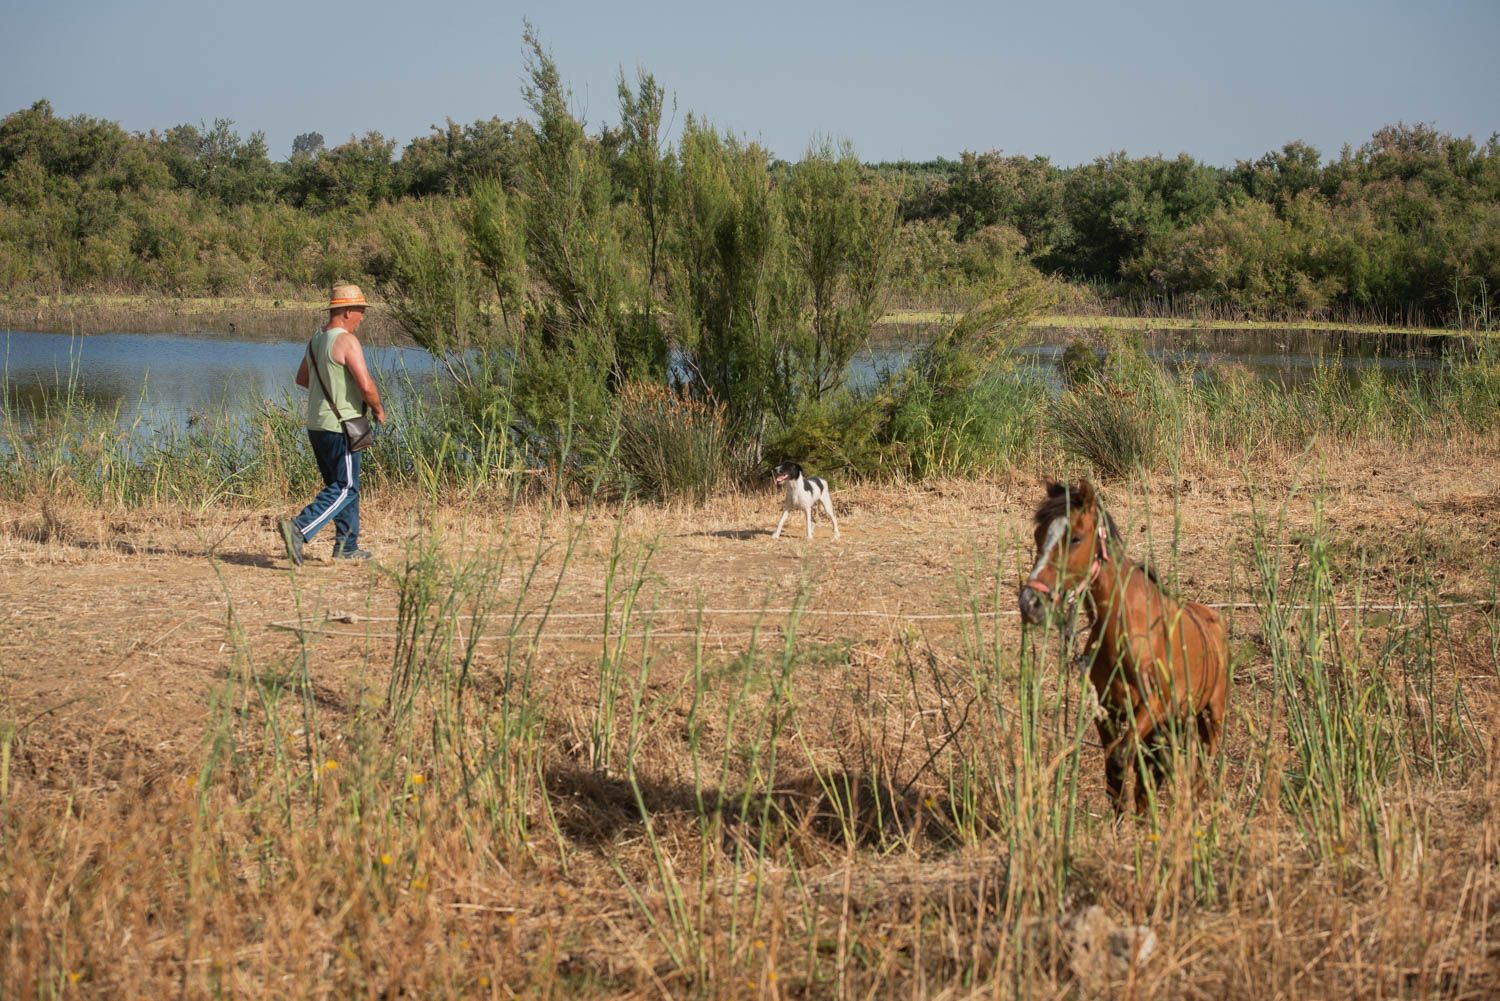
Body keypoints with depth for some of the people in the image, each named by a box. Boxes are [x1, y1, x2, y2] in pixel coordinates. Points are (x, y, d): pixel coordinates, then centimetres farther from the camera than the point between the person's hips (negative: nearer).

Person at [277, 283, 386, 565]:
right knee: (344, 489, -5)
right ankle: (298, 529, -19)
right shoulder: (347, 341, -15)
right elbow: (366, 385, -21)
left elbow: (302, 379, 24)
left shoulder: (316, 339, 11)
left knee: (341, 485, 16)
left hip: (316, 424, 9)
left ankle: (346, 546, 19)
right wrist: (378, 409, -4)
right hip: (340, 426, -9)